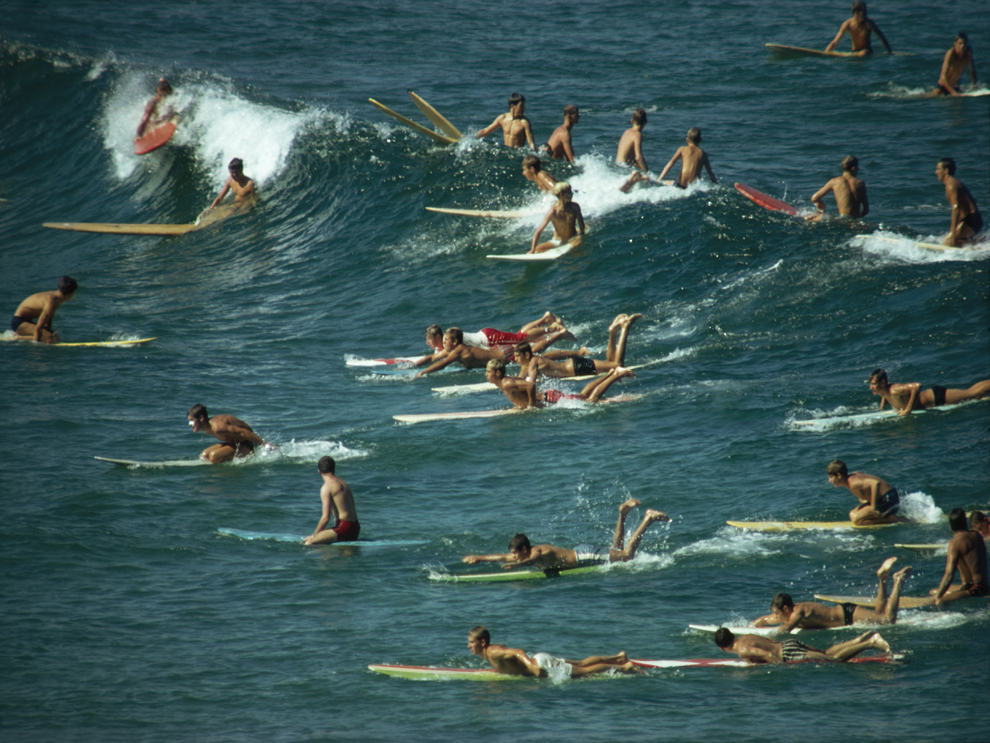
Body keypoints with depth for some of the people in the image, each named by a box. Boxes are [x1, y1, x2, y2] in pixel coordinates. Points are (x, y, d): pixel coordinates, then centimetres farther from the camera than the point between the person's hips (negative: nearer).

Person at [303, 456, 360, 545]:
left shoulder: (327, 487, -9)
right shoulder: (343, 483, 16)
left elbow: (326, 518, -13)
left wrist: (314, 535, 1)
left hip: (344, 530, -9)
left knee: (309, 542, -16)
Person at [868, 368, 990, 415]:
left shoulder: (894, 391, -30)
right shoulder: (885, 389, -2)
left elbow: (917, 386, -40)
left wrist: (908, 409, -35)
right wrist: (882, 406, 11)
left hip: (936, 396, -8)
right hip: (931, 395, 8)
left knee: (973, 394, 2)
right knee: (970, 393, 19)